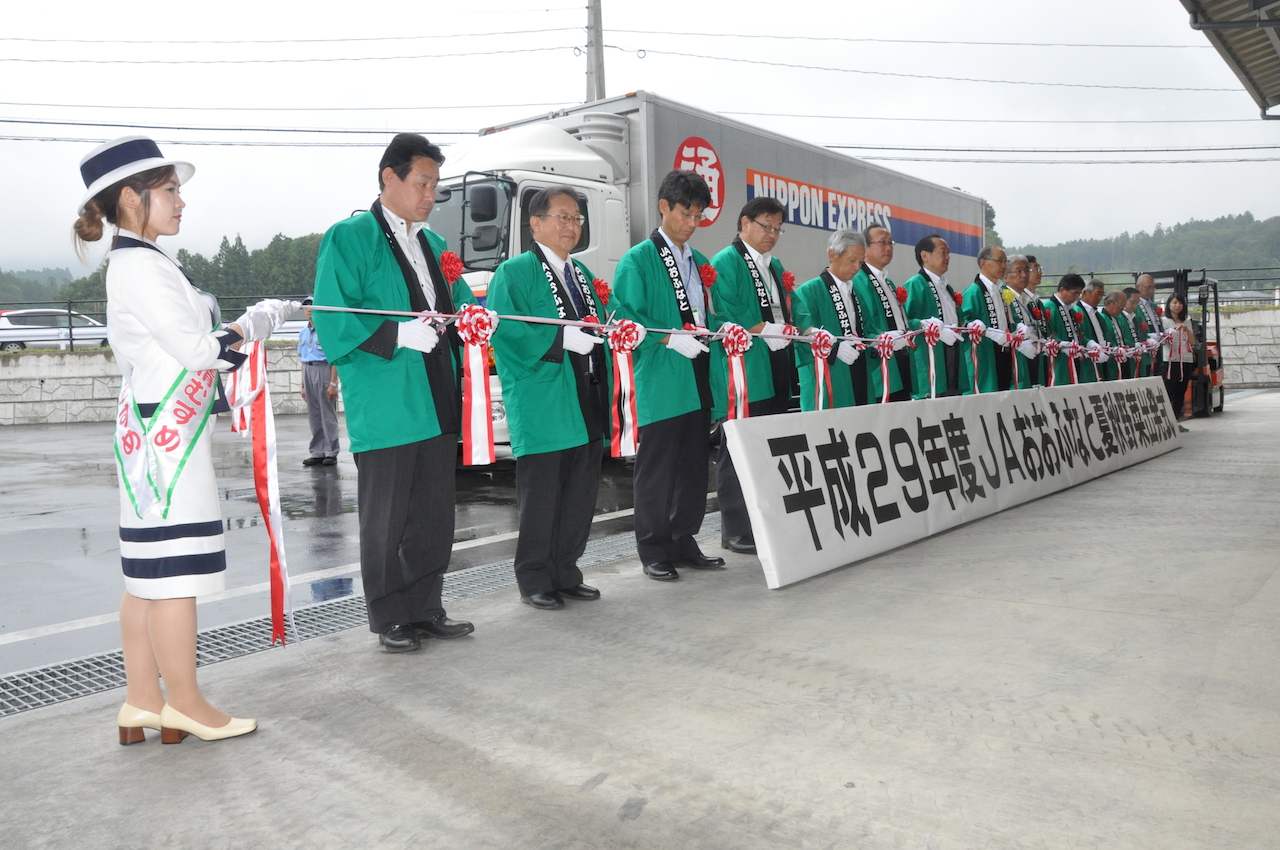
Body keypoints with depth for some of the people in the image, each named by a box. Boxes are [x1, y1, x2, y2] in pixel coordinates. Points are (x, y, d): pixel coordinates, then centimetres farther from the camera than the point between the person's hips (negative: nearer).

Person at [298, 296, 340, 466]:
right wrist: (303, 385, 18)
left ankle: (331, 453, 5)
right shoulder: (303, 333, 15)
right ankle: (317, 453, 16)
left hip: (323, 369, -7)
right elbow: (303, 360, 19)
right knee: (313, 416, 9)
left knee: (328, 414, -2)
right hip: (308, 371, 7)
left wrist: (333, 383, -14)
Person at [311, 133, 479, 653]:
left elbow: (459, 301, 21)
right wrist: (399, 335, -23)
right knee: (386, 519, 4)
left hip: (436, 405, 7)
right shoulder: (349, 239, -5)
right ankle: (390, 619, 19)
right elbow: (334, 321, -13)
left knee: (435, 515, 14)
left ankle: (425, 610, 28)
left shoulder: (433, 244, 18)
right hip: (384, 409, -7)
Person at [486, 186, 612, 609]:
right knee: (541, 494, 0)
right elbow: (504, 332, -16)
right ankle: (534, 581, 12)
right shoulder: (515, 272, -3)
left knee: (581, 492, 11)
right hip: (542, 406, -7)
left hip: (586, 405, 7)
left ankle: (565, 573, 24)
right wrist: (560, 340, -24)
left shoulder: (582, 273, 21)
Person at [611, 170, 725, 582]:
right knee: (656, 470, 0)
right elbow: (626, 320, -11)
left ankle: (684, 543, 24)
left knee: (694, 466, 12)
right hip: (659, 382, -7)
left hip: (697, 381, 7)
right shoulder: (637, 260, -5)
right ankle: (654, 552, 12)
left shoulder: (699, 262, 17)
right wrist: (671, 340, -19)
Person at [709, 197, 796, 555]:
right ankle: (735, 532, 5)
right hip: (743, 374, -8)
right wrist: (763, 330, -16)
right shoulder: (725, 263, -6)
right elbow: (726, 320, -14)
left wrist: (787, 331, 8)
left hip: (776, 372, 8)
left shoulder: (775, 265, 20)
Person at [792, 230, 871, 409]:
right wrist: (835, 348, -28)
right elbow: (805, 335, -16)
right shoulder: (809, 291, -7)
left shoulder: (854, 292, 17)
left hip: (858, 379, 7)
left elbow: (861, 331, 19)